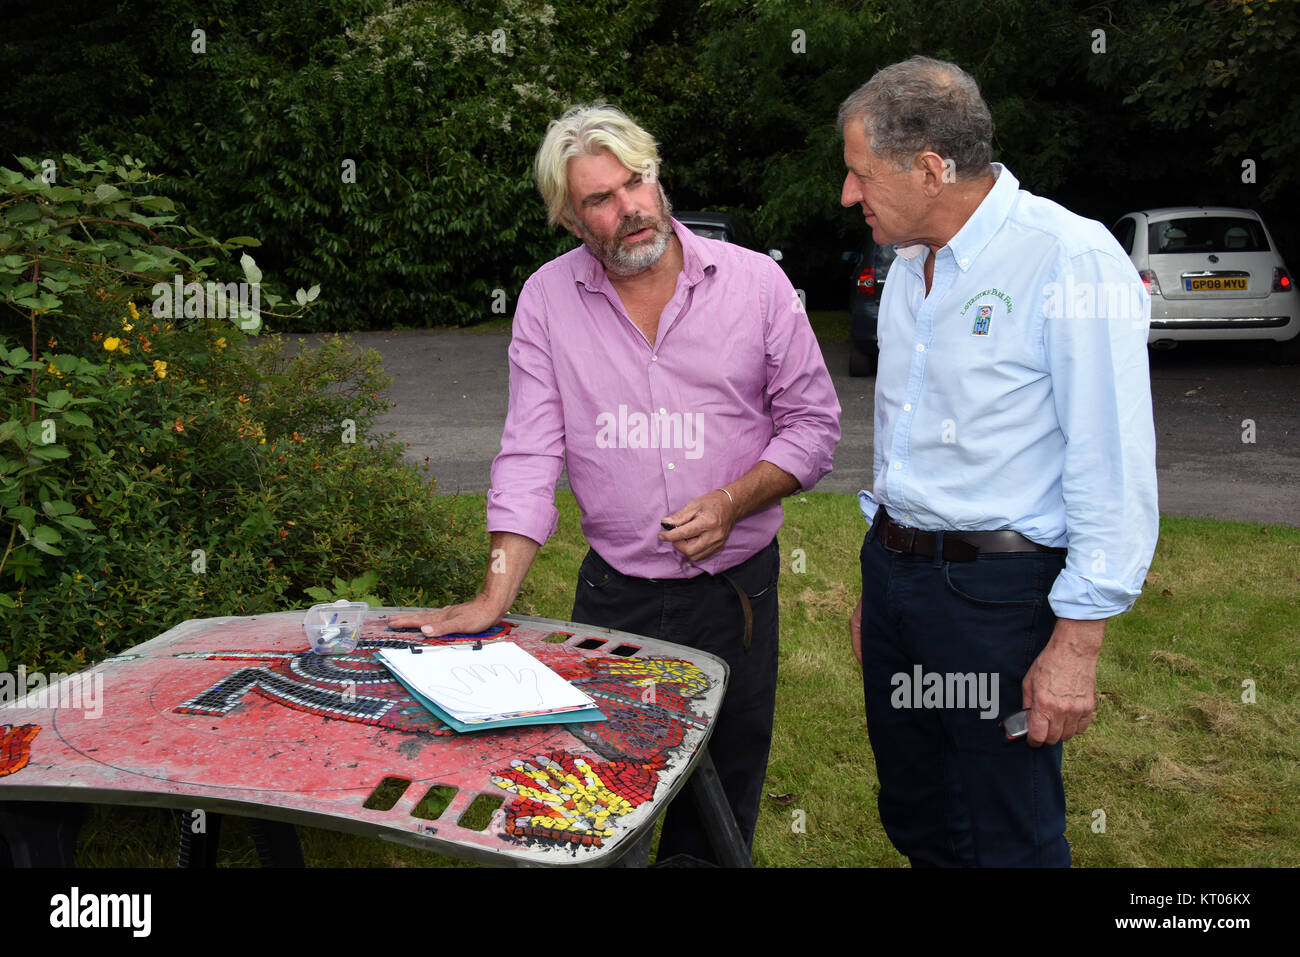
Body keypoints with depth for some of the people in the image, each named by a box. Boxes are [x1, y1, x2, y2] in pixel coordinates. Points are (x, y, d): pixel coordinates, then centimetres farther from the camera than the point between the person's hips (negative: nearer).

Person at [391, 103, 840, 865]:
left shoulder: (754, 281, -4)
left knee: (723, 807, 13)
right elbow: (531, 454, -3)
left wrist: (734, 501, -15)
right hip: (614, 593, 0)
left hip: (736, 589, 0)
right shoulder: (548, 299, -1)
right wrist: (495, 598, -11)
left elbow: (813, 419, 1)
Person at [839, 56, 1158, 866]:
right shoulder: (911, 266, 10)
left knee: (1006, 841, 5)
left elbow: (1114, 474, -18)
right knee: (915, 823, 19)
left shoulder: (1070, 260, -16)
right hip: (894, 571, 8)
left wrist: (1077, 645, -19)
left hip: (997, 589, -8)